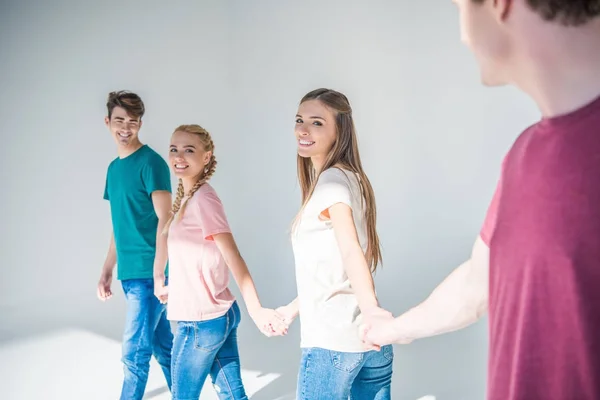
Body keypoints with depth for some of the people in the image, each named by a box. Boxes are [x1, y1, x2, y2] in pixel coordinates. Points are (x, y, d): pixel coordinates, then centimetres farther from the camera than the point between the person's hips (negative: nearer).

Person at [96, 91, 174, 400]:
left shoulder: (151, 162, -10)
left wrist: (158, 273, -20)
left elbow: (165, 219, -15)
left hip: (148, 273, -7)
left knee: (134, 354, -1)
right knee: (163, 345, 15)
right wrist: (107, 270, 16)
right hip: (129, 272, 7)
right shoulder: (113, 168, 13)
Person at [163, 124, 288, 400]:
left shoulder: (203, 199, -18)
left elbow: (232, 256, -26)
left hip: (201, 321, -8)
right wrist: (174, 288, 31)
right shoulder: (188, 197, 8)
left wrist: (255, 309, -34)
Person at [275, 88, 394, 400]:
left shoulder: (331, 180, -9)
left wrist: (369, 308, -39)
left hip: (331, 340, -8)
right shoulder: (352, 178, 17)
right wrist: (295, 307, 30)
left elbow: (350, 250, -26)